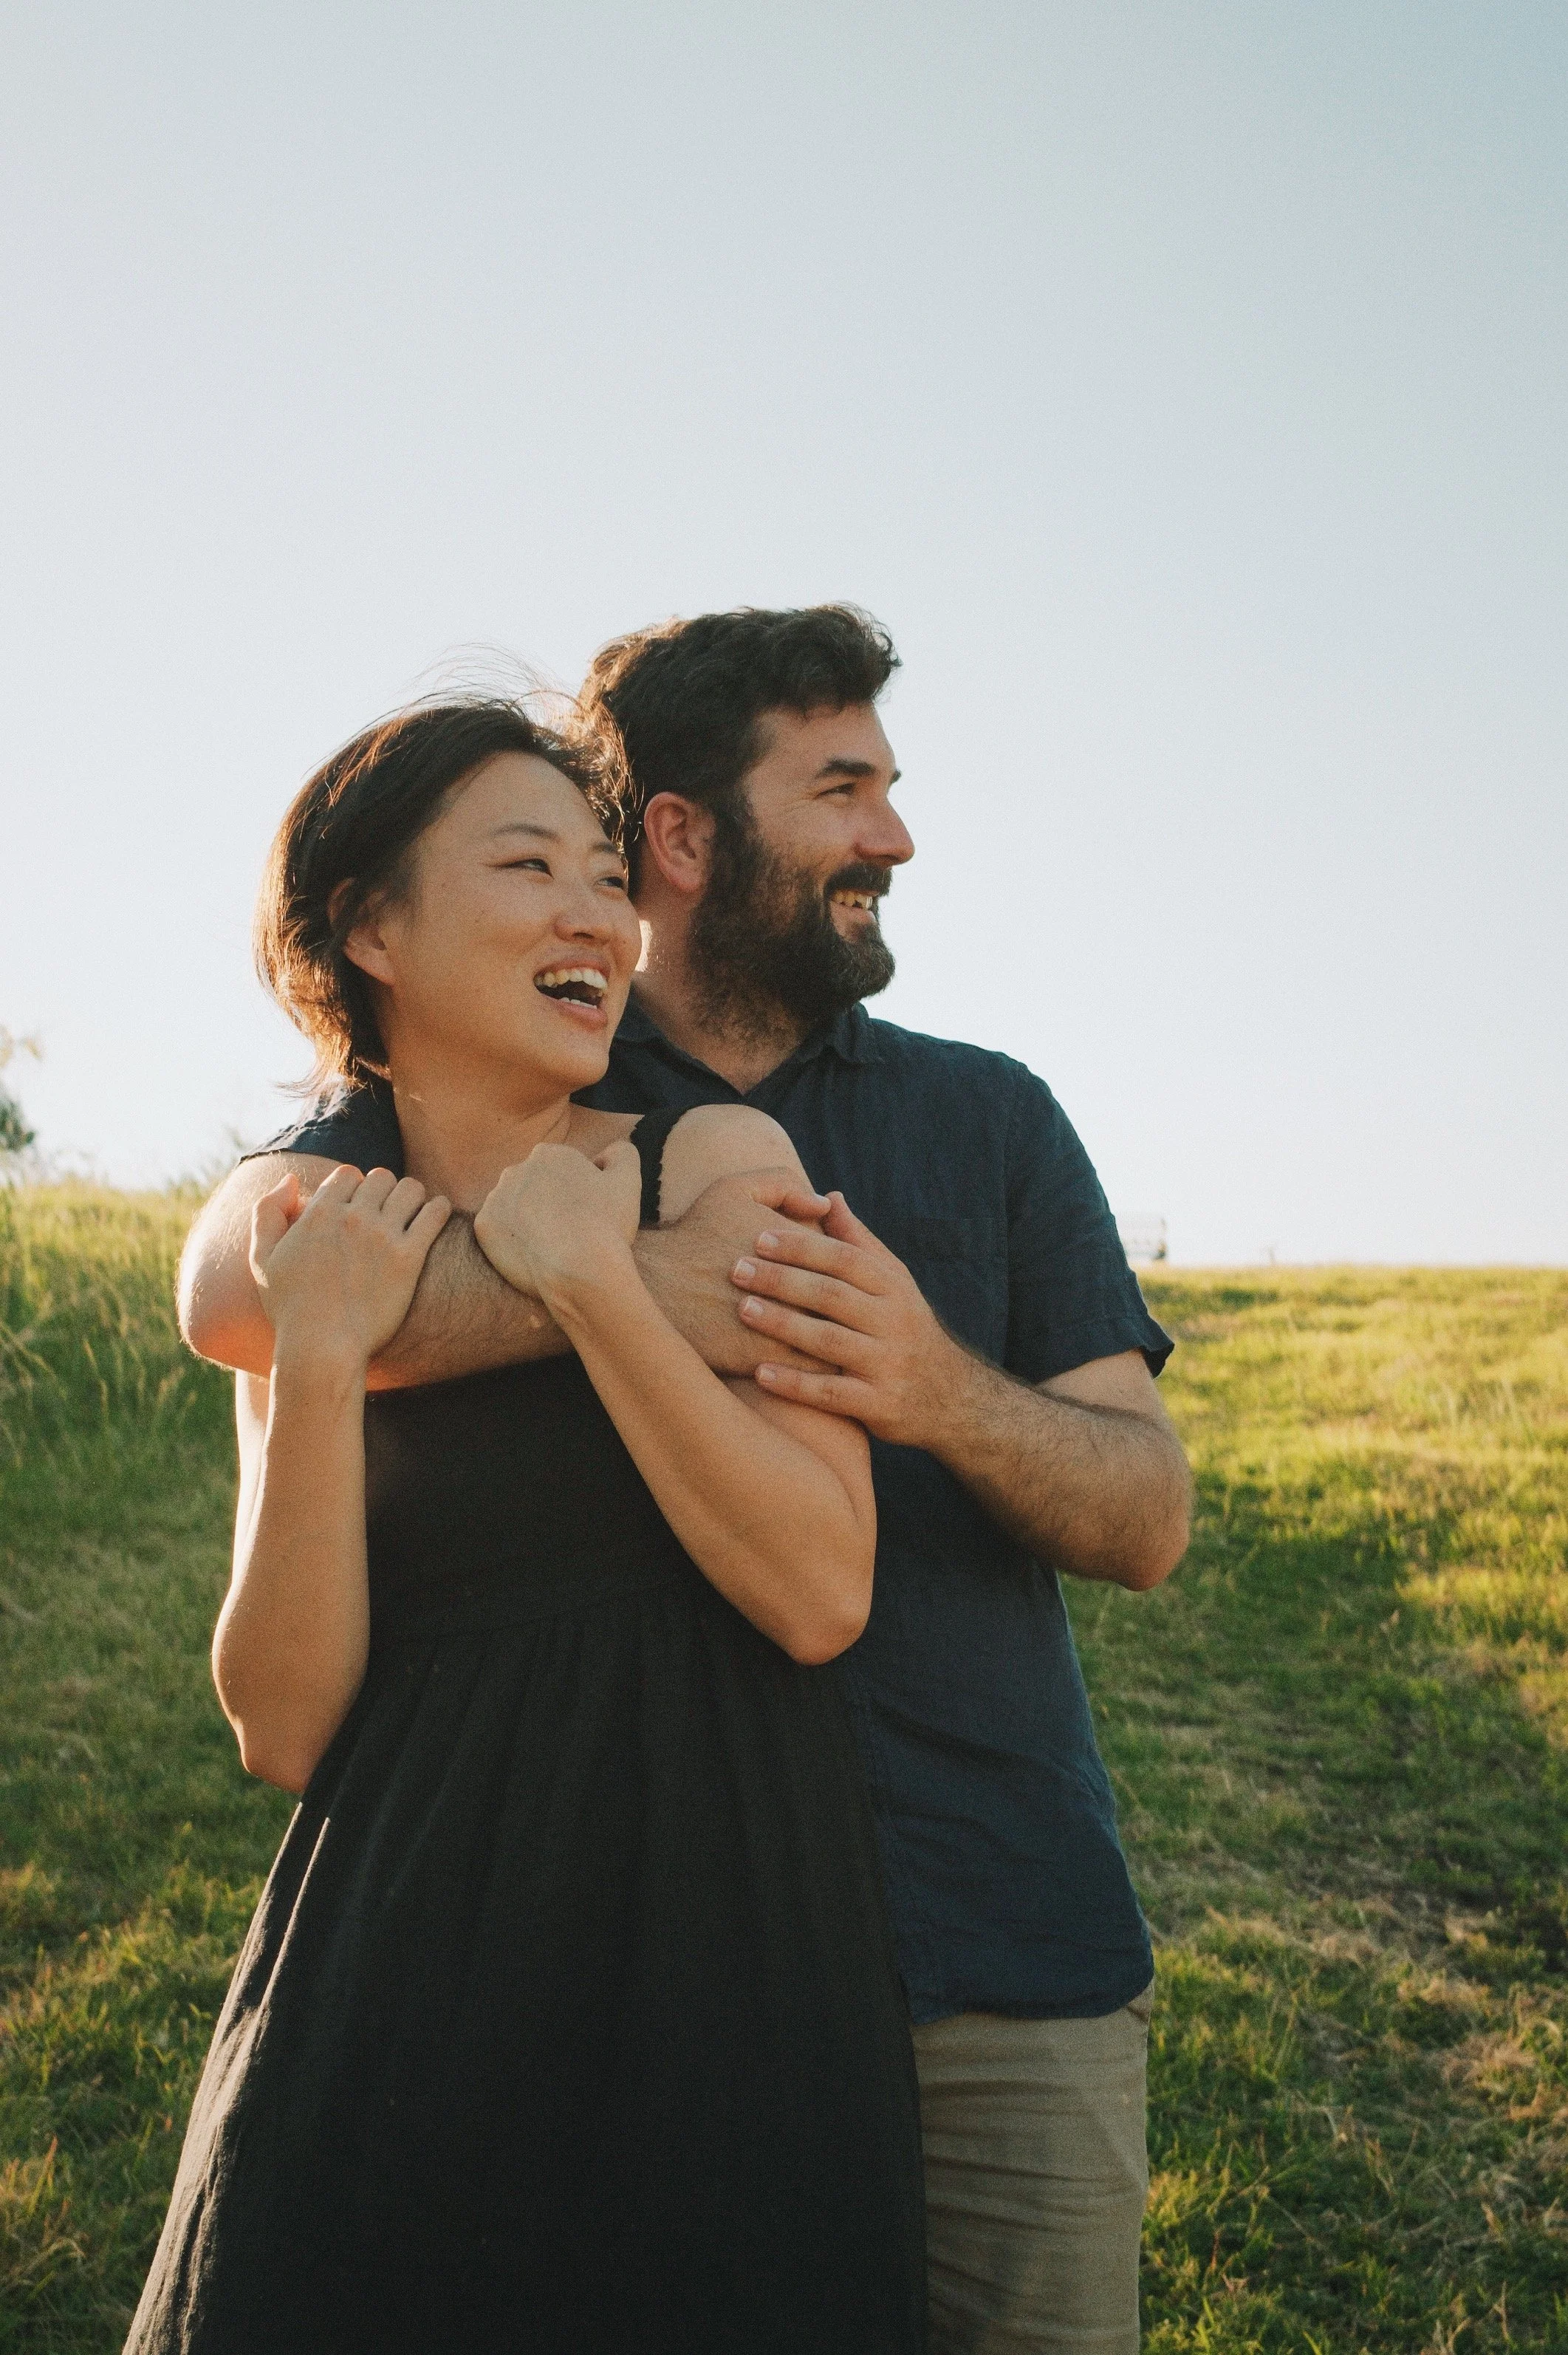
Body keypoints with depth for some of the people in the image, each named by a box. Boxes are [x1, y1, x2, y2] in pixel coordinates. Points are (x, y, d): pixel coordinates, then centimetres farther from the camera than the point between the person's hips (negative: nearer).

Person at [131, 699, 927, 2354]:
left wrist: (587, 1277, -16)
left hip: (721, 1952, -2)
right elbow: (282, 1726, -3)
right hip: (407, 1959, 2)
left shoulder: (717, 1165, -3)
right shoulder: (310, 1259, 4)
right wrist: (316, 1365, -13)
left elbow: (821, 1594, -13)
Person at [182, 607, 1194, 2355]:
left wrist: (944, 1391, -19)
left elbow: (1149, 1518, 2)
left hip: (1005, 1967, 2)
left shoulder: (992, 1119, 9)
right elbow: (238, 1278, -18)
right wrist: (636, 1280, -30)